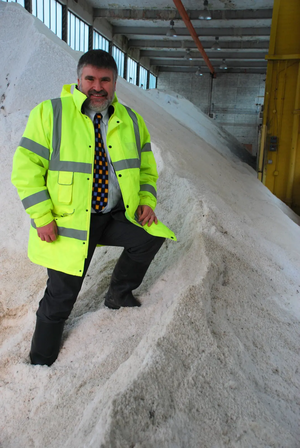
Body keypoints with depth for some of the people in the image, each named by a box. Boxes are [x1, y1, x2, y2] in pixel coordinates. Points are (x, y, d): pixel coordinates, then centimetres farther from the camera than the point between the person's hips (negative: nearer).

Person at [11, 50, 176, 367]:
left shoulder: (131, 121, 6)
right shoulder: (49, 113, -8)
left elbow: (146, 166, 16)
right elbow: (26, 169, -10)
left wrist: (147, 201, 0)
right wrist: (42, 217, -16)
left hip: (117, 215, 4)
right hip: (68, 221, -4)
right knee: (61, 298, 2)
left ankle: (118, 294, 14)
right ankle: (41, 359, 30)